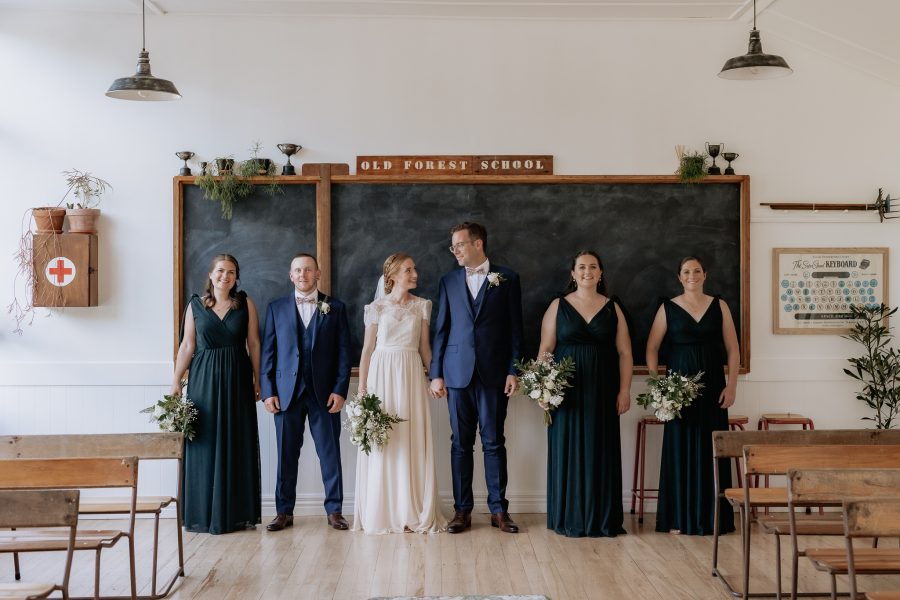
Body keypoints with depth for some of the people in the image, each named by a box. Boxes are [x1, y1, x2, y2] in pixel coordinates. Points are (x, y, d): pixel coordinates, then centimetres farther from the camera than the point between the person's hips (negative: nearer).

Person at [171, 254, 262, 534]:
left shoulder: (246, 304, 3)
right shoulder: (195, 304, 4)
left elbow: (253, 344, 4)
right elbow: (187, 345, 5)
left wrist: (257, 381, 1)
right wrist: (176, 381, -1)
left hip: (236, 380, 0)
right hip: (204, 379, 0)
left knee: (237, 444, 4)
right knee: (205, 444, 2)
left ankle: (237, 512, 12)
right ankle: (205, 512, 11)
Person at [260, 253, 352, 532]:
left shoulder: (335, 307, 6)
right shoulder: (276, 308, 9)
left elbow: (343, 351, 3)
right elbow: (268, 351, 6)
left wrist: (340, 389, -6)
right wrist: (268, 391, -2)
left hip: (324, 391, -1)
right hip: (287, 391, 1)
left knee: (330, 453, 3)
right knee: (286, 454, 5)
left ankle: (334, 510, 13)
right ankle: (284, 511, 15)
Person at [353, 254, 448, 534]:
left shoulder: (422, 306, 7)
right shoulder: (377, 307, 2)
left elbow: (425, 347, 11)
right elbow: (367, 349, 4)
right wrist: (362, 389, 0)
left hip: (412, 376, 1)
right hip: (383, 374, -1)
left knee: (413, 443, 2)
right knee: (381, 443, 1)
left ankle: (414, 513, 10)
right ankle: (382, 513, 12)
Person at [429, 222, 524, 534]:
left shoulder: (507, 278, 3)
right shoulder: (449, 281, 10)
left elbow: (515, 329, 2)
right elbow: (441, 330, 9)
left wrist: (513, 371, -4)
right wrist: (436, 373, 4)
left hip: (493, 373, -2)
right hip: (457, 372, 2)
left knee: (494, 442, 2)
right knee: (461, 443, 6)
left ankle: (499, 509, 11)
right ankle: (462, 510, 13)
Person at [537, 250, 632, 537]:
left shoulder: (612, 308, 7)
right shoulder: (558, 306, 4)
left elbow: (624, 352, 5)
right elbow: (545, 349, 1)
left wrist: (625, 390, -3)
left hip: (602, 391, 1)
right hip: (567, 390, -1)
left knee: (601, 451, 4)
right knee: (568, 449, 2)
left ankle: (602, 518, 13)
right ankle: (570, 519, 11)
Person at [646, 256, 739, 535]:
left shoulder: (719, 306, 6)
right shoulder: (668, 308, 3)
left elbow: (733, 348, 6)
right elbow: (652, 348, 3)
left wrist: (731, 385, -3)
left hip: (712, 386, 1)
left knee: (710, 449, 3)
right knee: (679, 448, 2)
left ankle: (710, 517, 12)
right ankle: (678, 519, 9)